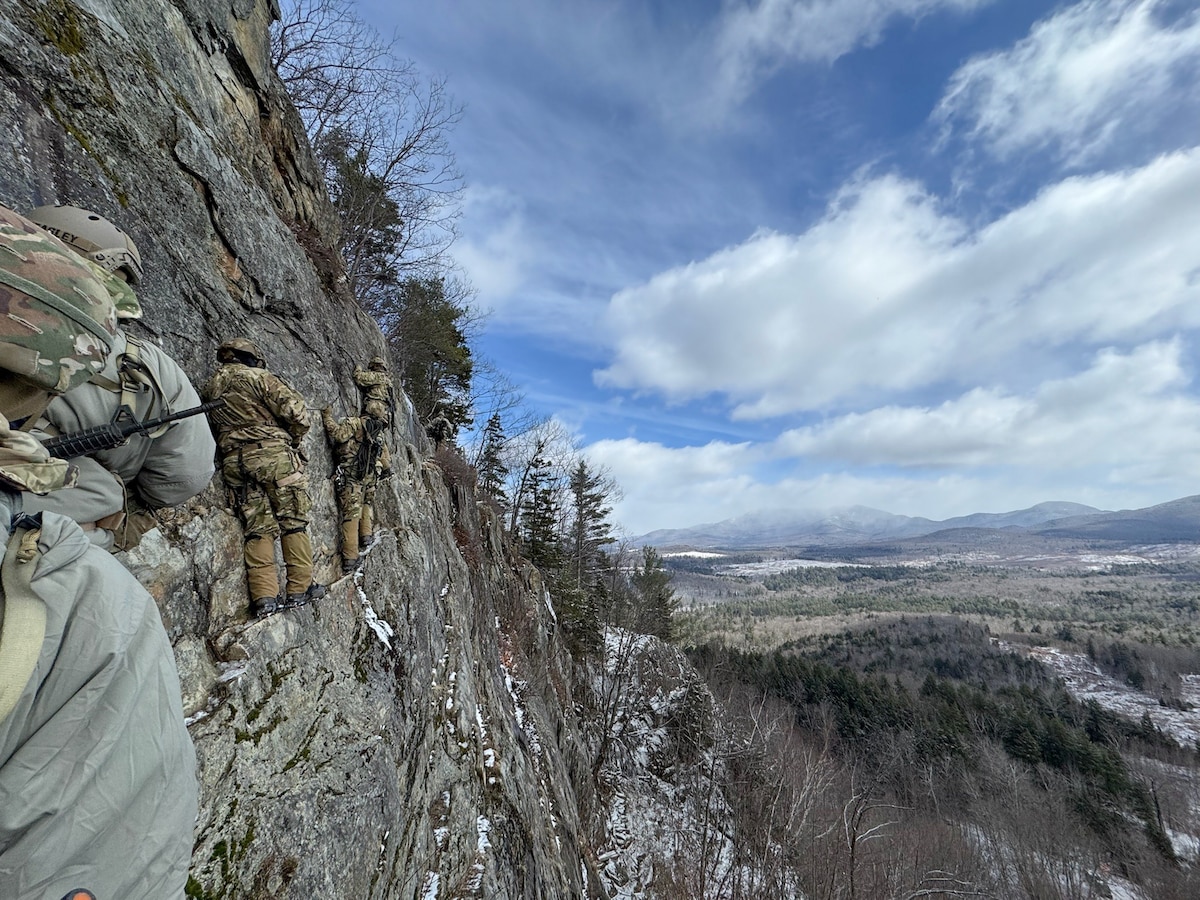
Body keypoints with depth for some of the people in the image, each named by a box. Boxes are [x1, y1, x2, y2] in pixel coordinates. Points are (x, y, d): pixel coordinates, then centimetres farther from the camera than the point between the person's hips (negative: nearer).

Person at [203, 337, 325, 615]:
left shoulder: (208, 389, 20)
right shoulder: (256, 376, 1)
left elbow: (210, 428, 19)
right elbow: (295, 410, -8)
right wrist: (293, 439, 7)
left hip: (234, 461, 6)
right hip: (272, 452, -5)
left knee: (257, 527, 6)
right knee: (293, 520, 0)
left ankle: (263, 596, 1)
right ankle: (300, 588, 1)